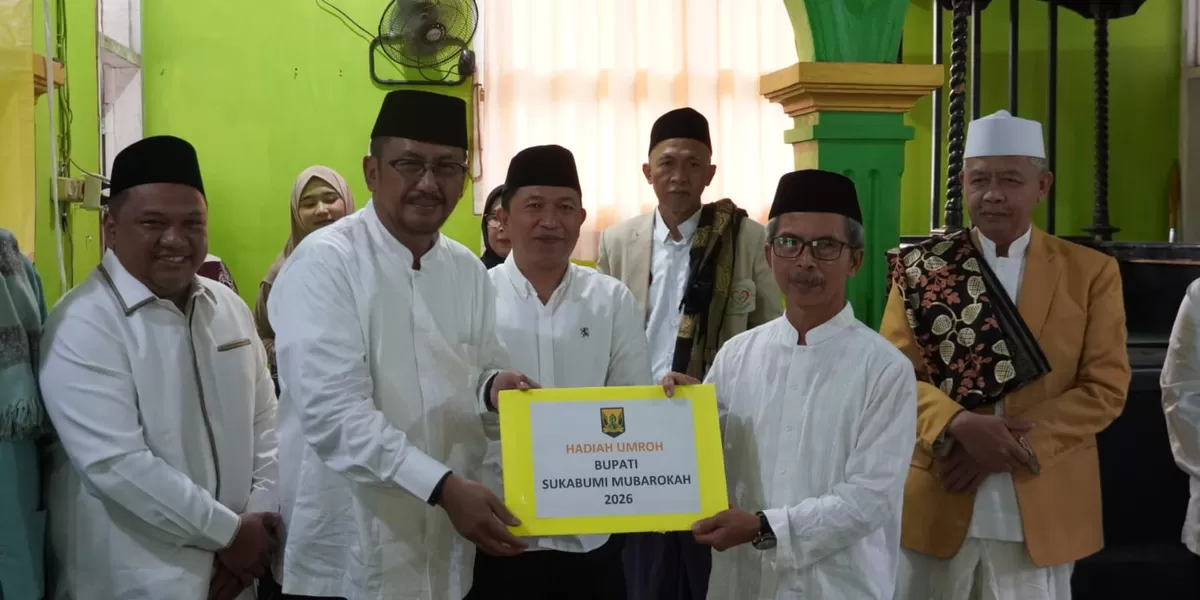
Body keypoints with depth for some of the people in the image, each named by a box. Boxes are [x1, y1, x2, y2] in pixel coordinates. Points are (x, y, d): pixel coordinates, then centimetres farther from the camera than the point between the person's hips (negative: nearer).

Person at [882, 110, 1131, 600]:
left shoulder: (1091, 272, 3)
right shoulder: (922, 268, 2)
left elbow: (1106, 388, -2)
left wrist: (1017, 445, -14)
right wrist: (959, 424, -20)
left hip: (1040, 509, 0)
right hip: (936, 500, 0)